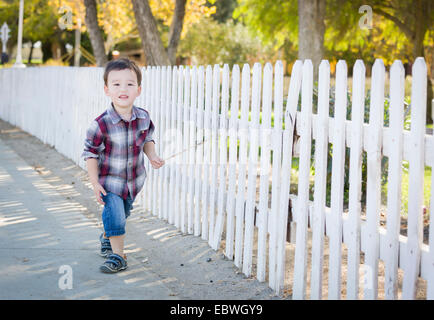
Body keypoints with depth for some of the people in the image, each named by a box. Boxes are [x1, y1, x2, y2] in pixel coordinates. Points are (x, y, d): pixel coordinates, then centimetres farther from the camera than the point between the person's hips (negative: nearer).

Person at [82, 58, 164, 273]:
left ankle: (107, 237, 51)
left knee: (123, 213, 22)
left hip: (134, 179, 5)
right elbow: (90, 153, -15)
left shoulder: (143, 117, -12)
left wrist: (152, 156, -11)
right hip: (109, 180, -5)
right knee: (115, 216, -11)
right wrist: (95, 183, -16)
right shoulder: (101, 124, -25)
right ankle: (117, 255, 8)